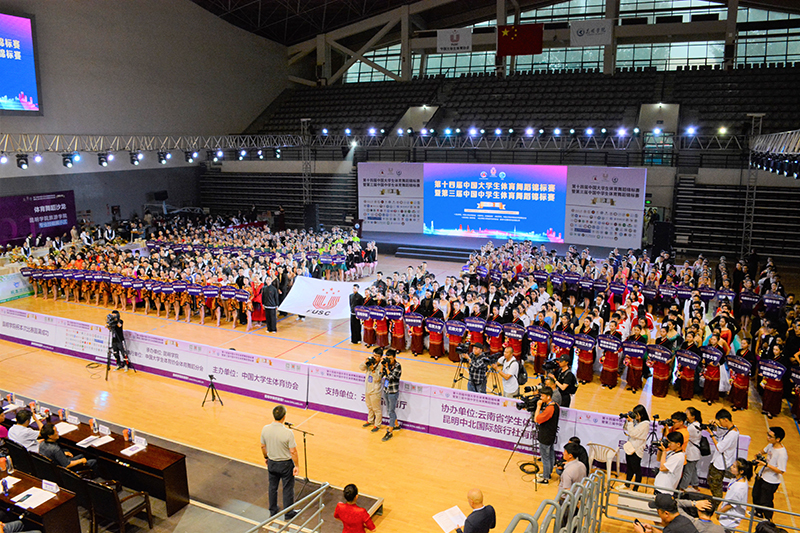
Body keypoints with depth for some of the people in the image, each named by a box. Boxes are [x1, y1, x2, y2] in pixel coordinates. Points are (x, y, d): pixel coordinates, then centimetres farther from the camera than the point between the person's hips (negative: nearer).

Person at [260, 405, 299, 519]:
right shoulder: (288, 433, -27)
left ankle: (273, 511, 37)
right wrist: (296, 466, -8)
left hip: (271, 463, 5)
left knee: (272, 487, 22)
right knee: (288, 488, 13)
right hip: (285, 464, -4)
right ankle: (288, 513, 26)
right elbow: (293, 451, -20)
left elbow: (263, 446, 1)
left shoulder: (265, 429, -13)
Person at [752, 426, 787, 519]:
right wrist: (760, 455, -5)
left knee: (765, 501, 8)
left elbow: (780, 471, -28)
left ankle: (768, 519, 33)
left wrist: (766, 464, -31)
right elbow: (765, 451, 15)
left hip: (771, 482, -8)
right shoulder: (771, 445, -8)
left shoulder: (782, 454, -32)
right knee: (756, 495, 26)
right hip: (762, 475, 8)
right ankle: (758, 513, 50)